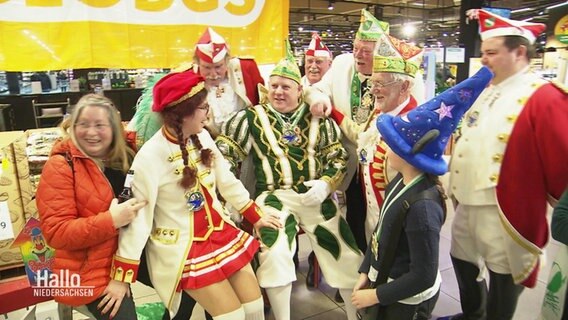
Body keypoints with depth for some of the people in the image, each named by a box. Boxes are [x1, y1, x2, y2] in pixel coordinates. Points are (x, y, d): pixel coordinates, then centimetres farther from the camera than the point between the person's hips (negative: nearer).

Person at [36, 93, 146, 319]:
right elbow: (56, 233, -16)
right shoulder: (60, 166, -12)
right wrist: (110, 220, -29)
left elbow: (139, 212, 2)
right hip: (90, 271, -5)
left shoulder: (126, 159, 3)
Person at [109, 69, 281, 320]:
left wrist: (256, 217, 15)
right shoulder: (150, 157, -20)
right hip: (182, 248, -6)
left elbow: (228, 182, 9)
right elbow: (138, 218, -18)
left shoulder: (202, 137, -2)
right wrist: (121, 278, -14)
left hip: (219, 232, 6)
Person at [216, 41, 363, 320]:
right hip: (274, 197, -2)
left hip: (316, 196, 3)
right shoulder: (252, 117, 0)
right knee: (274, 256, -21)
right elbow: (224, 152, 4)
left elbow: (339, 155, 8)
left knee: (345, 254, 6)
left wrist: (326, 183, -8)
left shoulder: (317, 118, 5)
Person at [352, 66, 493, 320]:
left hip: (407, 299, -7)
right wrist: (365, 272, 5)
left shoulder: (422, 206, -31)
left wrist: (376, 295, -17)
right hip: (384, 280, 7)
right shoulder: (401, 181, -7)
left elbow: (424, 276, -26)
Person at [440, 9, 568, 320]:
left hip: (505, 210, -8)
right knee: (462, 259, 22)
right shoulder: (484, 91, 9)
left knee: (502, 275, 9)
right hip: (467, 202, 9)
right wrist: (454, 186, 15)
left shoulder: (543, 97, -15)